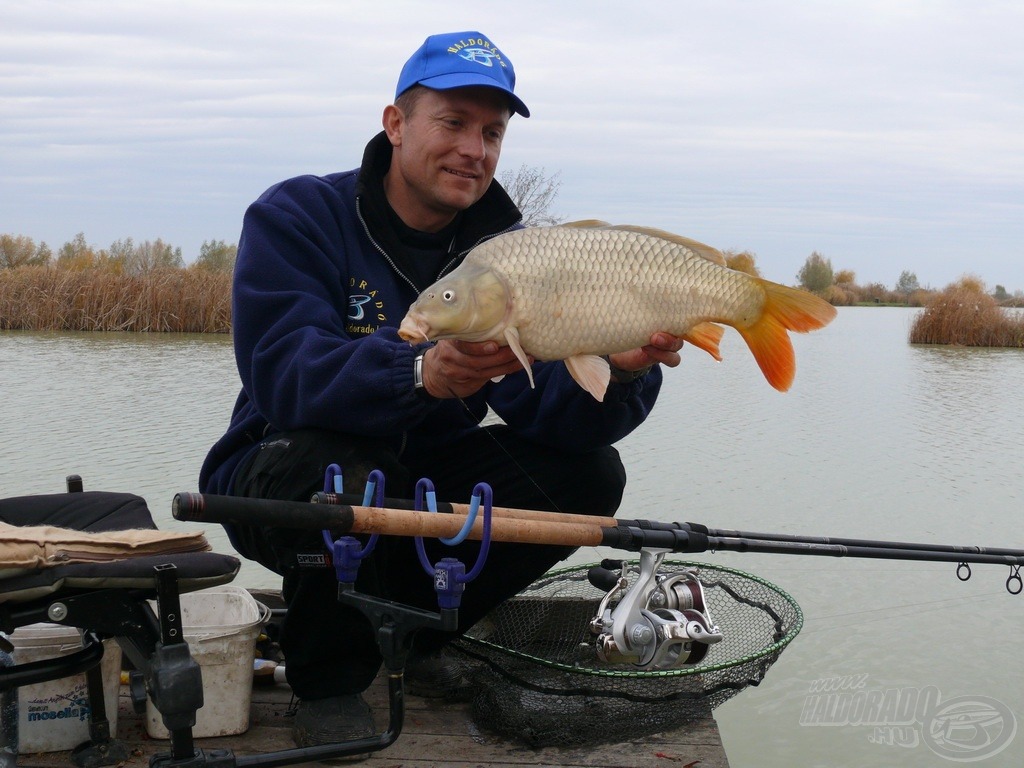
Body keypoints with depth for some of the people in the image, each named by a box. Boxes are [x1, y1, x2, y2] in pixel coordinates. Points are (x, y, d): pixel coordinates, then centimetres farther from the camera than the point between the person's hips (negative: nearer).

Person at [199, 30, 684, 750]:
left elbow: (547, 405, -16)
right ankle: (329, 678, -8)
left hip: (430, 484, 5)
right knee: (343, 473, -37)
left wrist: (622, 374, -39)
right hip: (284, 477, -4)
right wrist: (421, 374, -49)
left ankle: (413, 629, 5)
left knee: (588, 474, -12)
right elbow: (285, 372, -32)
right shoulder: (296, 217, -15)